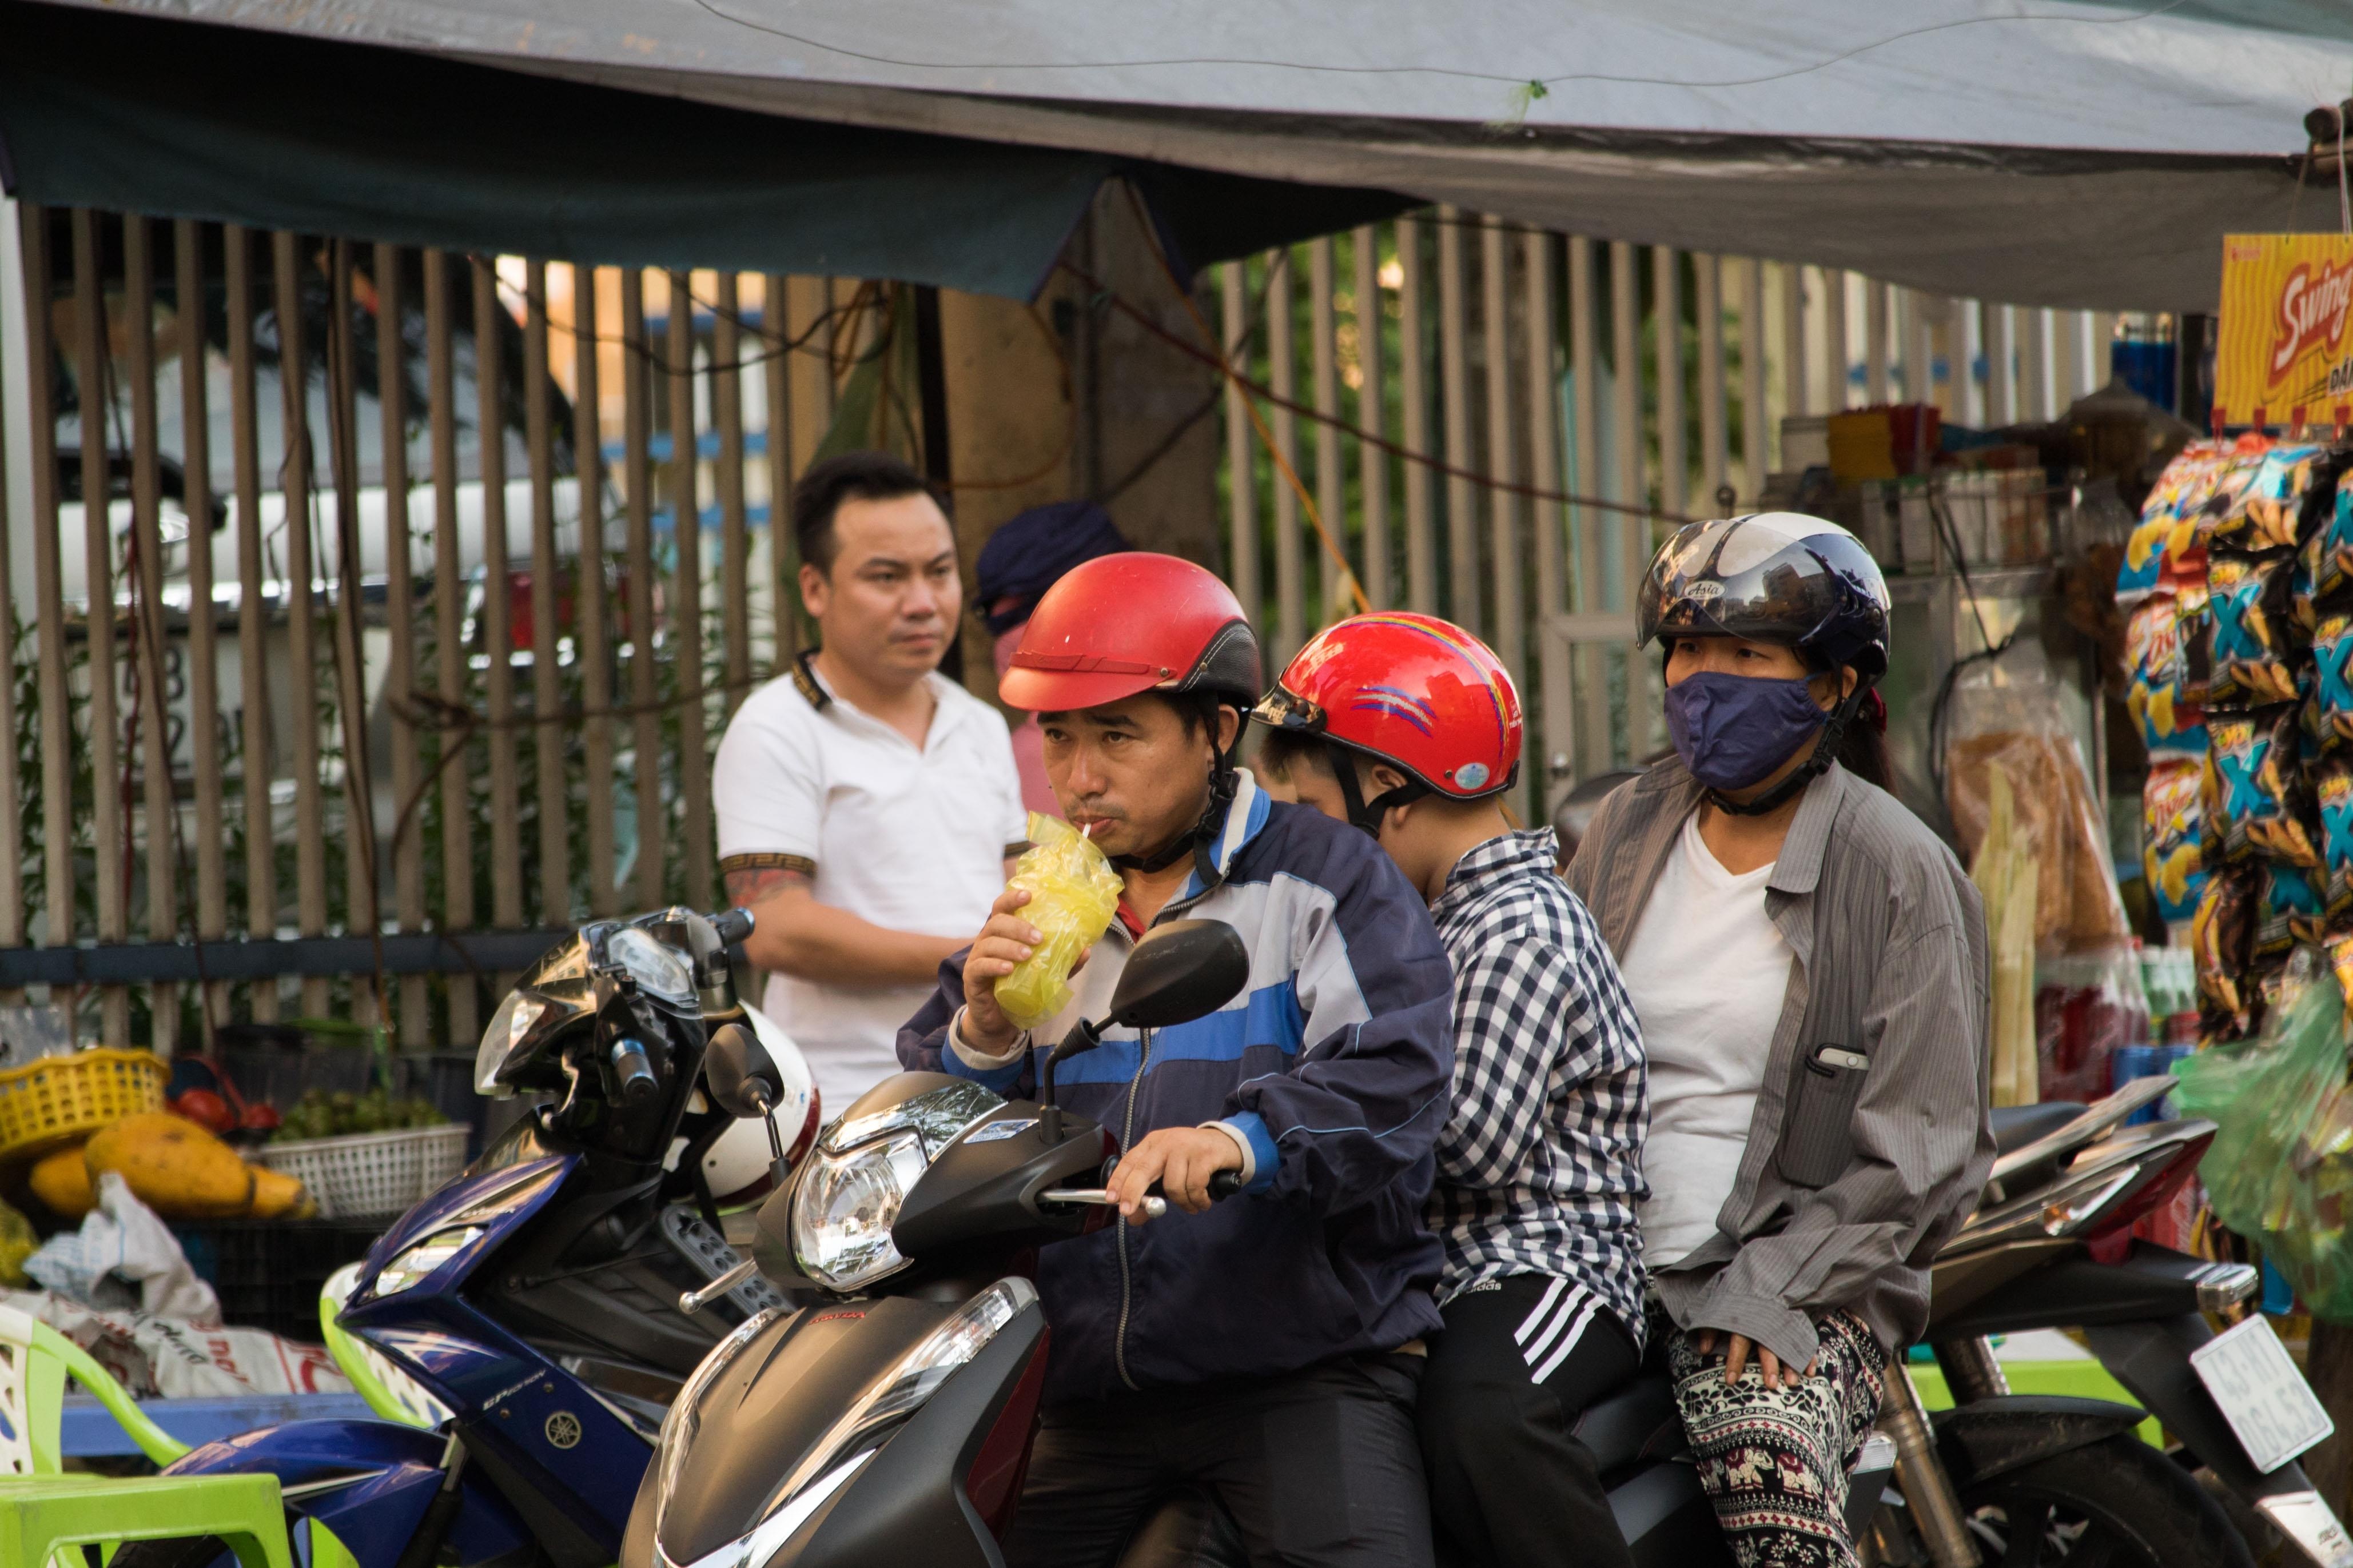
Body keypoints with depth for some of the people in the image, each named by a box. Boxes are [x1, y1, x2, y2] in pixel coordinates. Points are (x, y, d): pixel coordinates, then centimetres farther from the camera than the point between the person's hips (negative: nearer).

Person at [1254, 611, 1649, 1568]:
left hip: (1546, 1269, -10)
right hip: (1439, 1270, 10)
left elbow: (1477, 1142, -20)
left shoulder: (1520, 929, -13)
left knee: (1478, 1414, -39)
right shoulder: (1461, 917, 19)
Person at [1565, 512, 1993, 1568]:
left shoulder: (1900, 875, -1)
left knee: (1771, 1468, -36)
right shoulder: (1627, 831, 14)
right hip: (1598, 1273, 5)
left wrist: (1767, 1293, -15)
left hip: (1802, 1291, -5)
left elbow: (1916, 1159, -4)